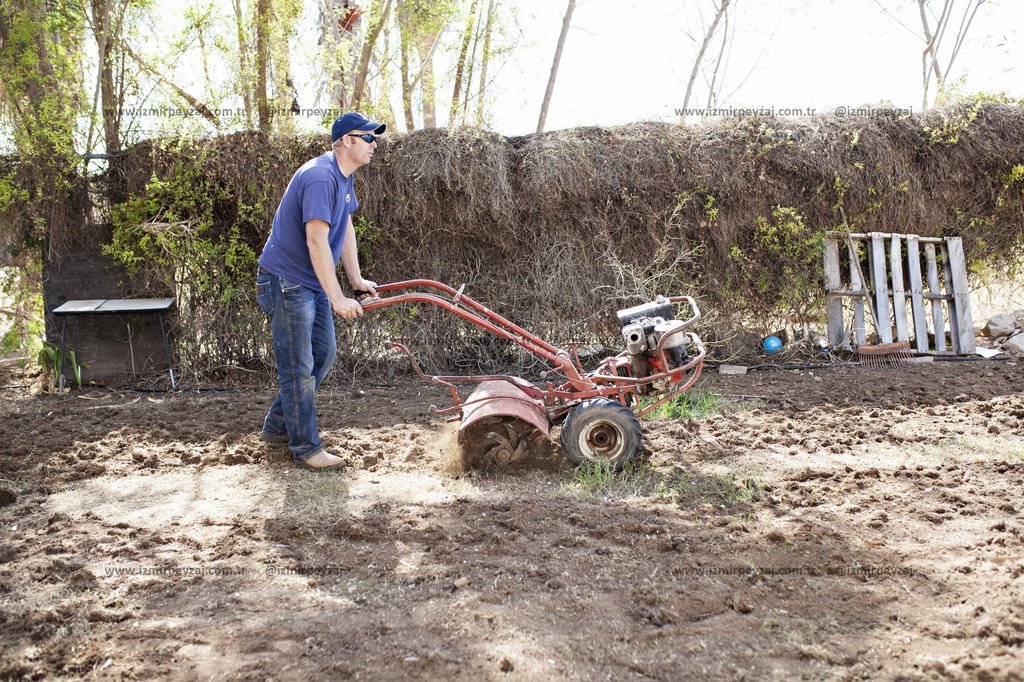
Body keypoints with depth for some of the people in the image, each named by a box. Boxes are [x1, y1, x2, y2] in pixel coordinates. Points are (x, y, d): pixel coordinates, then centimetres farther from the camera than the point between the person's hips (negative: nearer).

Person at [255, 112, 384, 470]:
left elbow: (345, 229, 16)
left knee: (323, 354, 16)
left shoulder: (343, 177, 8)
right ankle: (306, 448, 6)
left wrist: (357, 279, 15)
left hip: (313, 283, 10)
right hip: (287, 282, -10)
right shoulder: (320, 177, -25)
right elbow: (317, 241, -30)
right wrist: (338, 299, -30)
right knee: (299, 368, -3)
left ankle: (278, 425, 28)